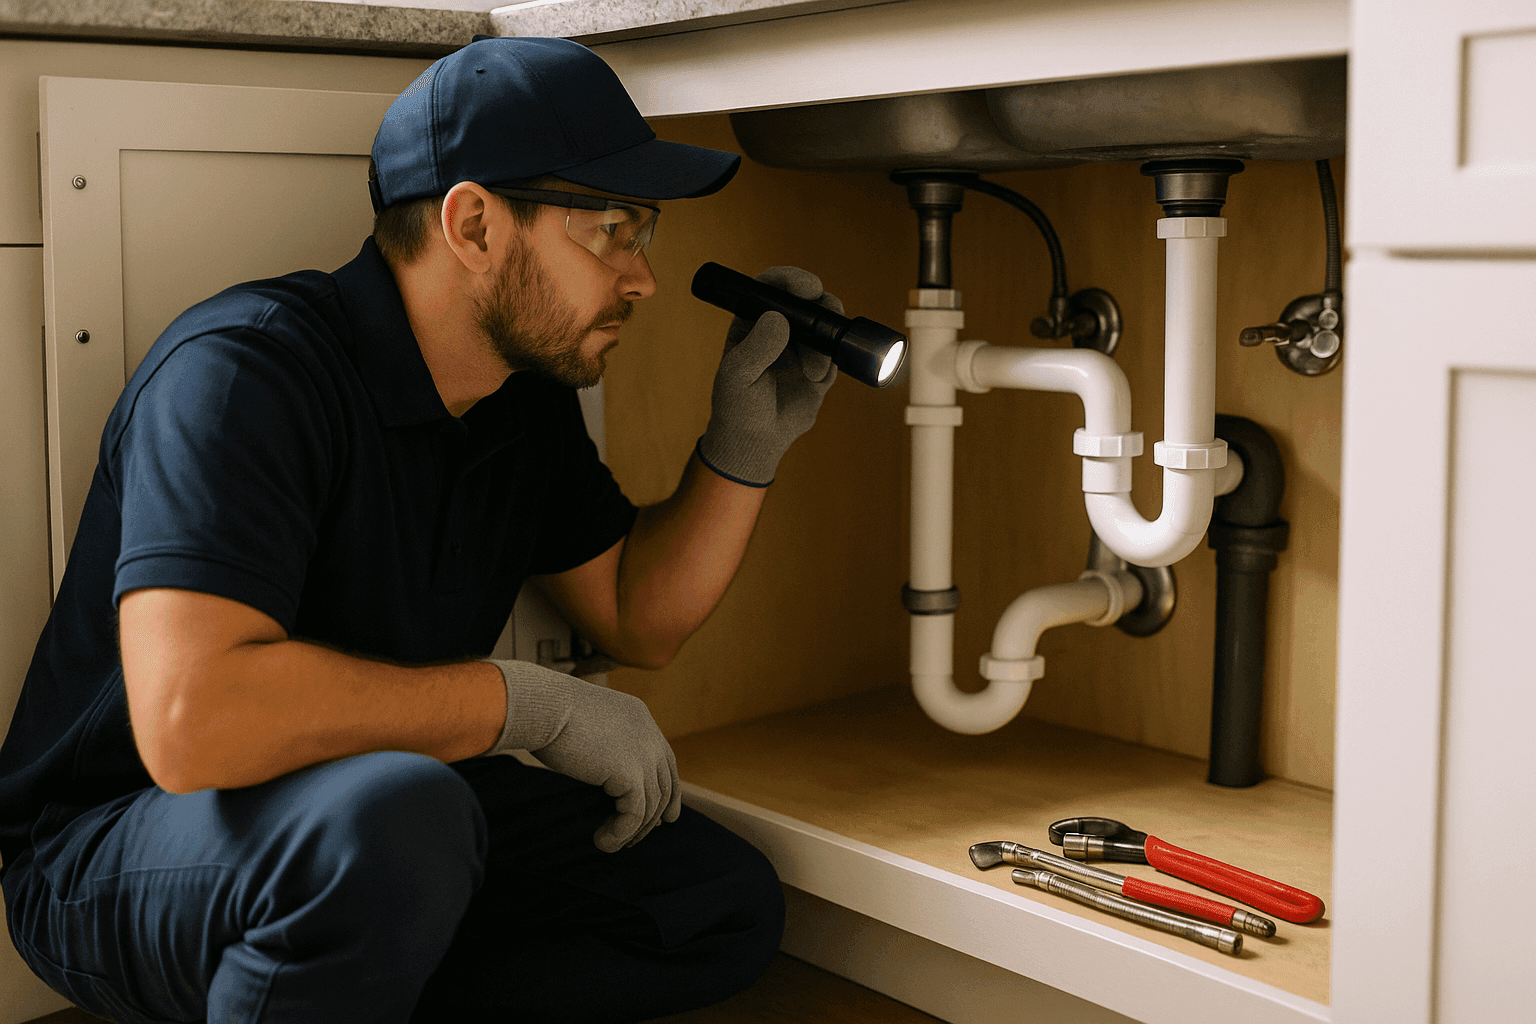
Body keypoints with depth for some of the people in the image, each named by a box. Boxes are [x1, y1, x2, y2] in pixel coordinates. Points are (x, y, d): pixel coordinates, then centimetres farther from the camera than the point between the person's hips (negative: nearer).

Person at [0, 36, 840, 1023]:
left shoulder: (528, 396, 2)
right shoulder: (245, 368, -24)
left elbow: (639, 616, 13)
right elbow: (192, 718, -37)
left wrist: (747, 445, -3)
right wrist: (532, 702, -28)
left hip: (388, 829, 8)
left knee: (729, 905, -2)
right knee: (393, 809, -39)